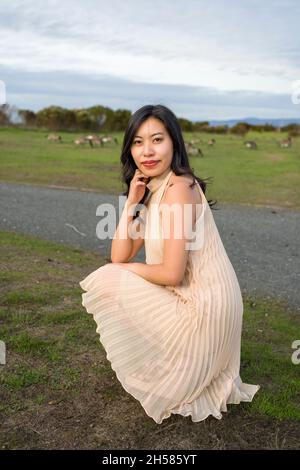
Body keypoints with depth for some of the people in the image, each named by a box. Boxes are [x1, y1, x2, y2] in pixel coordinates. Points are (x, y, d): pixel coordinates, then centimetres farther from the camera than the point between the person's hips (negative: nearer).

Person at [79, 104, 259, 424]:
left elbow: (172, 274, -23)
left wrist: (124, 271, -6)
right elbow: (119, 256, 2)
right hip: (194, 300, 9)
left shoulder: (178, 188, -20)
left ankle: (153, 376, 13)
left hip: (202, 310, -9)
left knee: (107, 284, -5)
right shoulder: (153, 191, 7)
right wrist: (132, 200, -6)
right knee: (111, 276, 20)